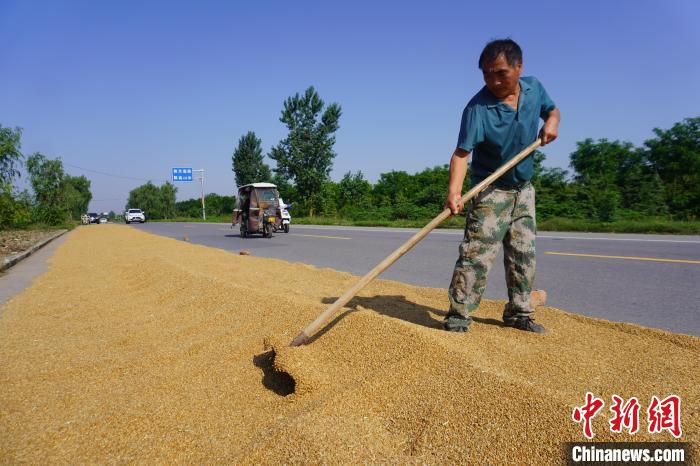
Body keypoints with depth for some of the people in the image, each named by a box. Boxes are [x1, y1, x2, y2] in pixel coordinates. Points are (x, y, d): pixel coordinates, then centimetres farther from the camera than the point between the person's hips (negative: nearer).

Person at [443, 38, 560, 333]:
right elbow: (462, 152, -29)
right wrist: (454, 190, -45)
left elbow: (551, 109, 17)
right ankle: (458, 315, -5)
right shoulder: (478, 107, -21)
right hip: (491, 190, -6)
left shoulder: (534, 88, -2)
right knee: (477, 253, -14)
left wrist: (552, 122, -7)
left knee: (524, 253, 10)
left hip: (524, 189, 6)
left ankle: (518, 313, 24)